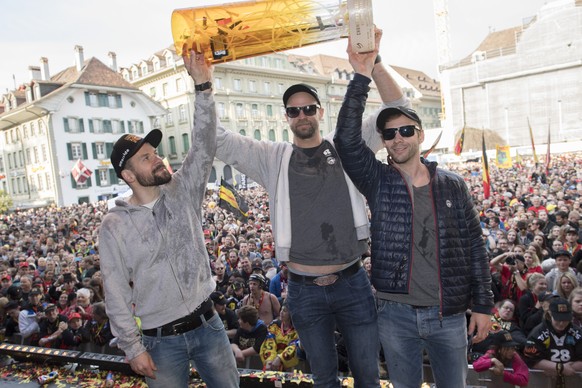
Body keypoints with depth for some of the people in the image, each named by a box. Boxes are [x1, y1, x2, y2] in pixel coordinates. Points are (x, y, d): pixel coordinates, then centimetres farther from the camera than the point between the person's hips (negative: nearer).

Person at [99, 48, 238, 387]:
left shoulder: (182, 193, -2)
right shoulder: (115, 226, -9)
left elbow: (204, 146, -13)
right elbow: (116, 293, -5)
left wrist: (203, 86, -21)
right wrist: (133, 348, -6)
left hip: (208, 324, 3)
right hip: (161, 340, -2)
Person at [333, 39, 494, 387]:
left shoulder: (453, 185, 1)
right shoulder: (378, 182, -3)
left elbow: (475, 246, 4)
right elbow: (347, 139, -18)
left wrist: (483, 305, 2)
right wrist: (362, 77, -23)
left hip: (450, 314, 1)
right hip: (395, 314, 0)